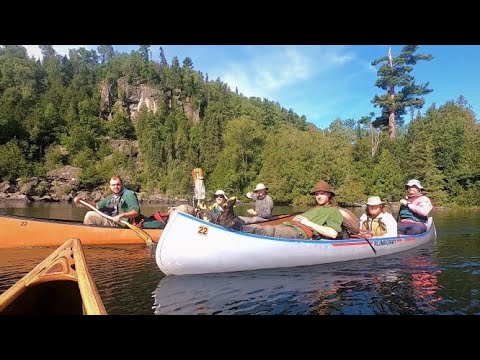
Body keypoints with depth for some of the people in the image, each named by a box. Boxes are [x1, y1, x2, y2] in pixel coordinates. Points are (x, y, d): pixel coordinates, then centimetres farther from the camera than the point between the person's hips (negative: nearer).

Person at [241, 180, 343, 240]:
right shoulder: (313, 209, 37)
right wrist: (295, 218, 8)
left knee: (265, 231, -33)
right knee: (257, 228, -17)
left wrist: (309, 223, -3)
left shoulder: (334, 211, 14)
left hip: (301, 233, -8)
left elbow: (333, 233, -5)